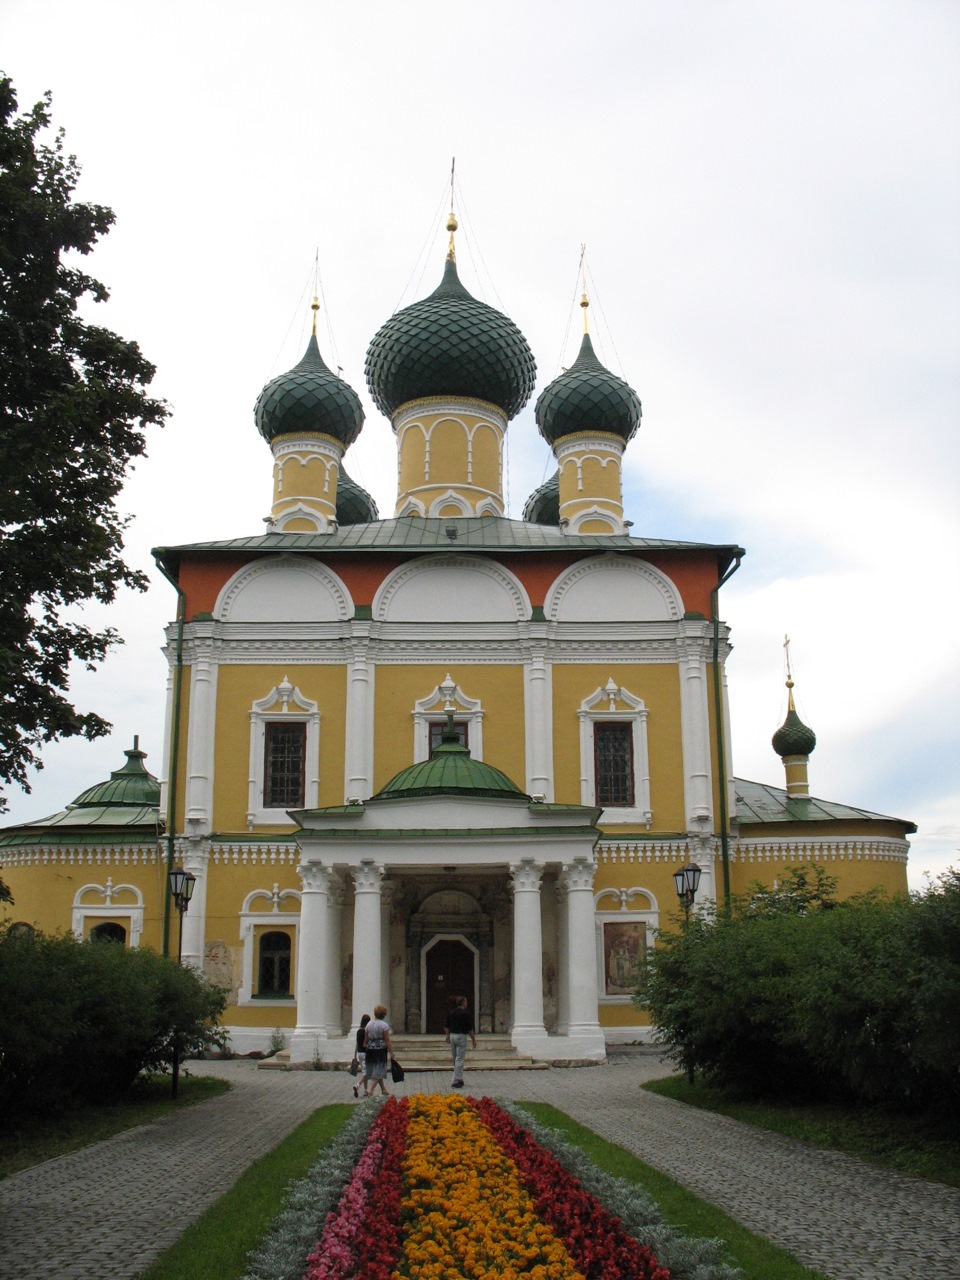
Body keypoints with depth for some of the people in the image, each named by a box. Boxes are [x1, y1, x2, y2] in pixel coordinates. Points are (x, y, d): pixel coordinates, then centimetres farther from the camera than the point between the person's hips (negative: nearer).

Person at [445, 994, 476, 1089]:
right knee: (459, 1059, -5)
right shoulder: (465, 1013, -11)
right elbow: (469, 1028, -11)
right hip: (461, 1036, -7)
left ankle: (459, 1079, 22)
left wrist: (448, 1035, 25)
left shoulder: (451, 1012, 8)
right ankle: (456, 1081, -7)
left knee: (455, 1059, 15)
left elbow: (447, 1026, 13)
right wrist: (473, 1039, -3)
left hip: (452, 1035, 7)